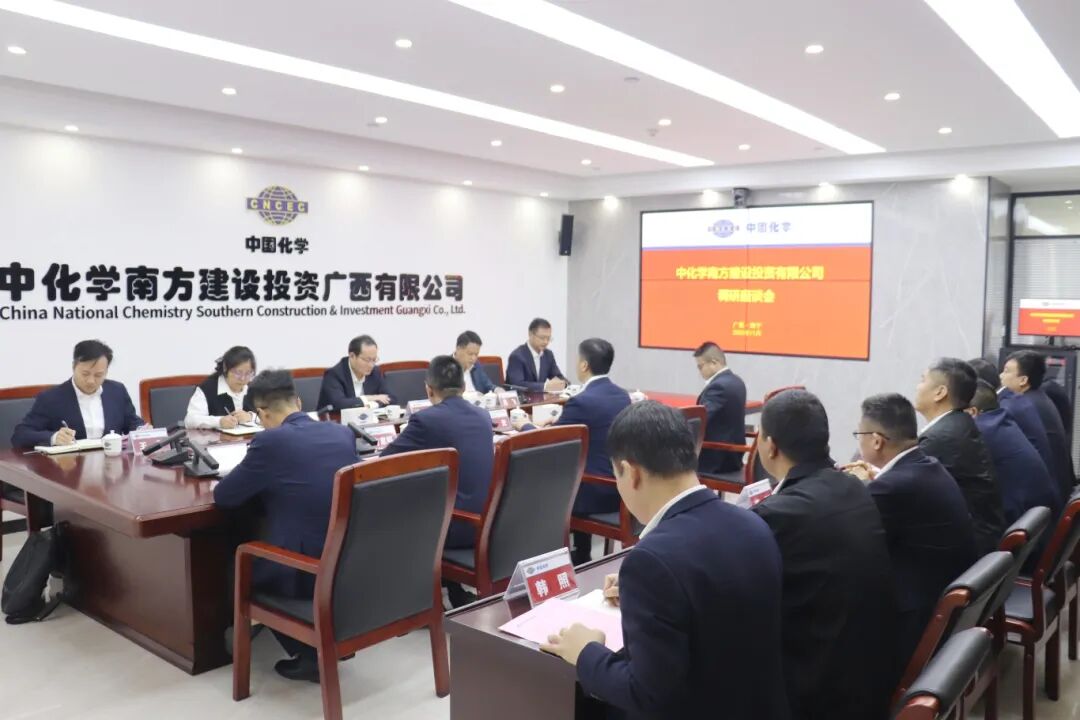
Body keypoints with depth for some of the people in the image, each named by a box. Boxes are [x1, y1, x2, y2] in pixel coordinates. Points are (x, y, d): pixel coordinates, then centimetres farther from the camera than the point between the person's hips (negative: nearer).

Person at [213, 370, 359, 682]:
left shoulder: (269, 441, -12)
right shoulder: (344, 433, 6)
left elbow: (223, 496, -1)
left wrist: (259, 482, 18)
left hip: (306, 572, -7)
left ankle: (310, 654, 18)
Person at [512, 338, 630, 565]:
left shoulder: (582, 401, -20)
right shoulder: (623, 395, 5)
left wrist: (525, 425, 10)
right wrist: (559, 422, 23)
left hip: (598, 491, -7)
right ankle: (580, 557, 34)